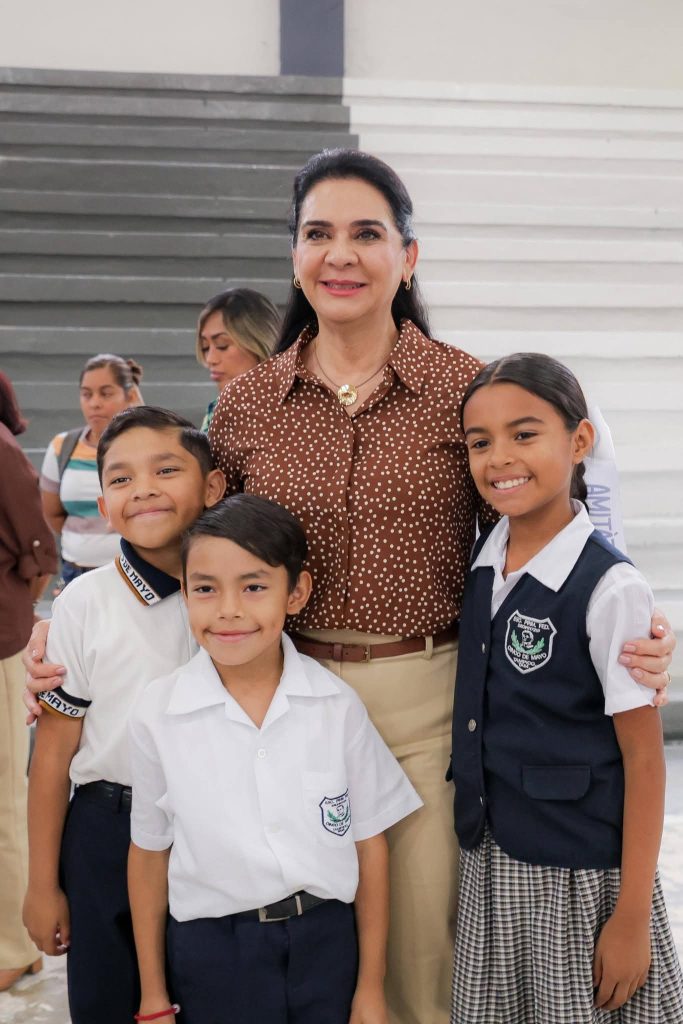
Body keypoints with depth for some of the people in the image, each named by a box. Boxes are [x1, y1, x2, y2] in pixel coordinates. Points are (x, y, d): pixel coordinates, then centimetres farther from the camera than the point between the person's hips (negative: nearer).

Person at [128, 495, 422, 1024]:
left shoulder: (337, 705, -8)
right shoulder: (158, 714, -9)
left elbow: (369, 844, -1)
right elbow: (150, 852, 1)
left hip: (328, 942, 1)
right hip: (211, 953, 0)